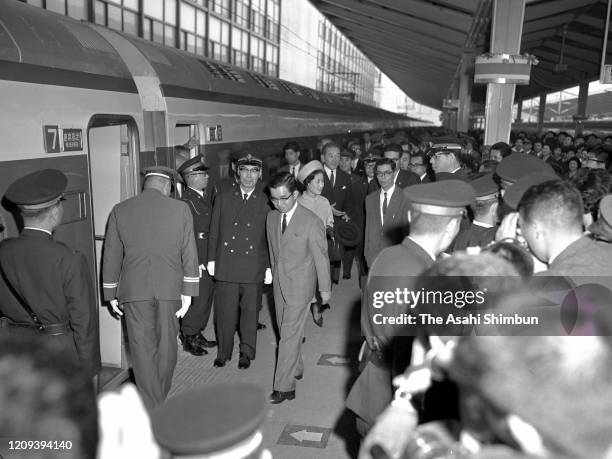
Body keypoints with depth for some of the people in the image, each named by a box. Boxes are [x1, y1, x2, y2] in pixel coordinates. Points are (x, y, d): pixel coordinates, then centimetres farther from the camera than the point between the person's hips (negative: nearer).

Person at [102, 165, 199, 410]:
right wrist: (188, 292, 0)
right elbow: (189, 253, -3)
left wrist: (111, 294, 13)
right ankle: (161, 398, 32)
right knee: (166, 347, 15)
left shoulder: (120, 211, 3)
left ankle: (152, 411, 8)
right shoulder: (180, 209, -1)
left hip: (133, 290, 0)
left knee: (142, 349, 6)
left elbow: (111, 255, 6)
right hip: (170, 289, 0)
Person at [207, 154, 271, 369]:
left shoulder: (266, 202, 3)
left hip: (253, 268, 0)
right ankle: (223, 352, 22)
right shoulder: (223, 198, 7)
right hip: (225, 265, 1)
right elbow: (214, 232, 8)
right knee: (224, 313, 5)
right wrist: (211, 259, 4)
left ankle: (247, 353, 25)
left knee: (250, 313, 9)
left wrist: (269, 267, 1)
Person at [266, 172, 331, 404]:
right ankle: (296, 369, 37)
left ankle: (284, 387, 1)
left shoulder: (311, 222, -15)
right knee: (286, 331, 17)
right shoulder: (271, 217, 3)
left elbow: (321, 257, -9)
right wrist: (274, 273, 16)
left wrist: (325, 289, -3)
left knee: (289, 335, -6)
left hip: (299, 285, -6)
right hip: (279, 284, 6)